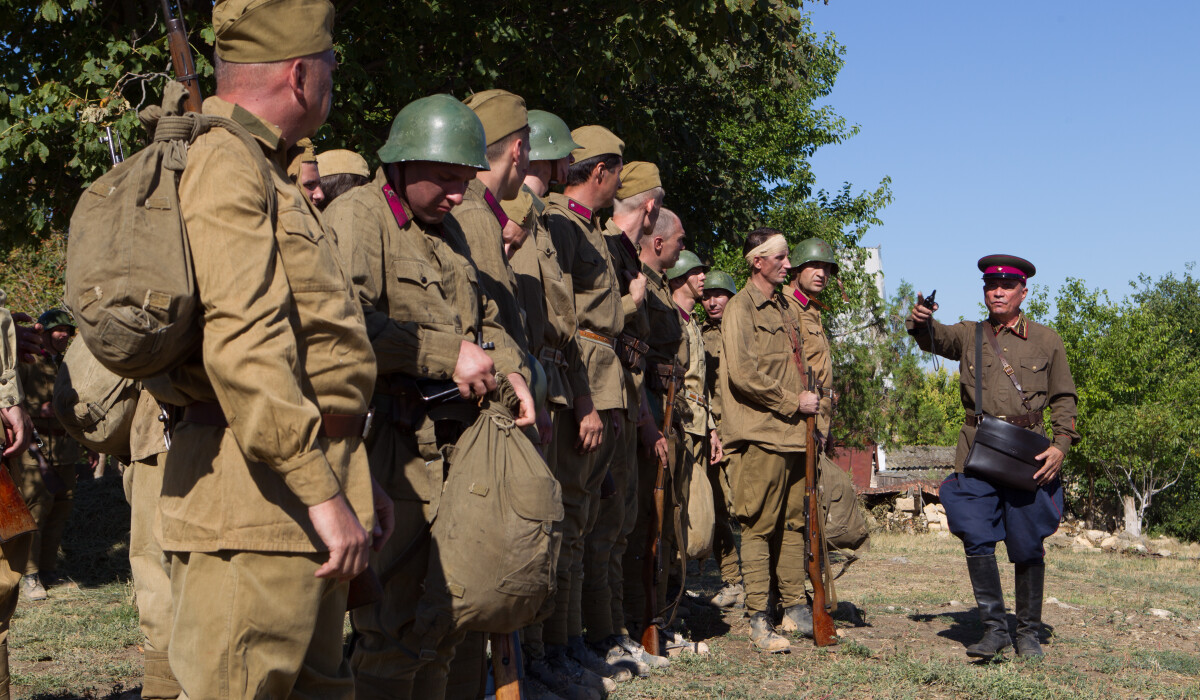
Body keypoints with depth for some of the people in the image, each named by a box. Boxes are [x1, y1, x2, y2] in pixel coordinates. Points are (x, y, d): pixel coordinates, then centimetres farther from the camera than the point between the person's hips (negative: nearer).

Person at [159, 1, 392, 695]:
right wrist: (323, 492, -25)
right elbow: (242, 348, -24)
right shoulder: (226, 167, -12)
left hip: (305, 510, 10)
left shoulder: (272, 178, 21)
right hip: (257, 507, -10)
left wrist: (356, 479, 21)